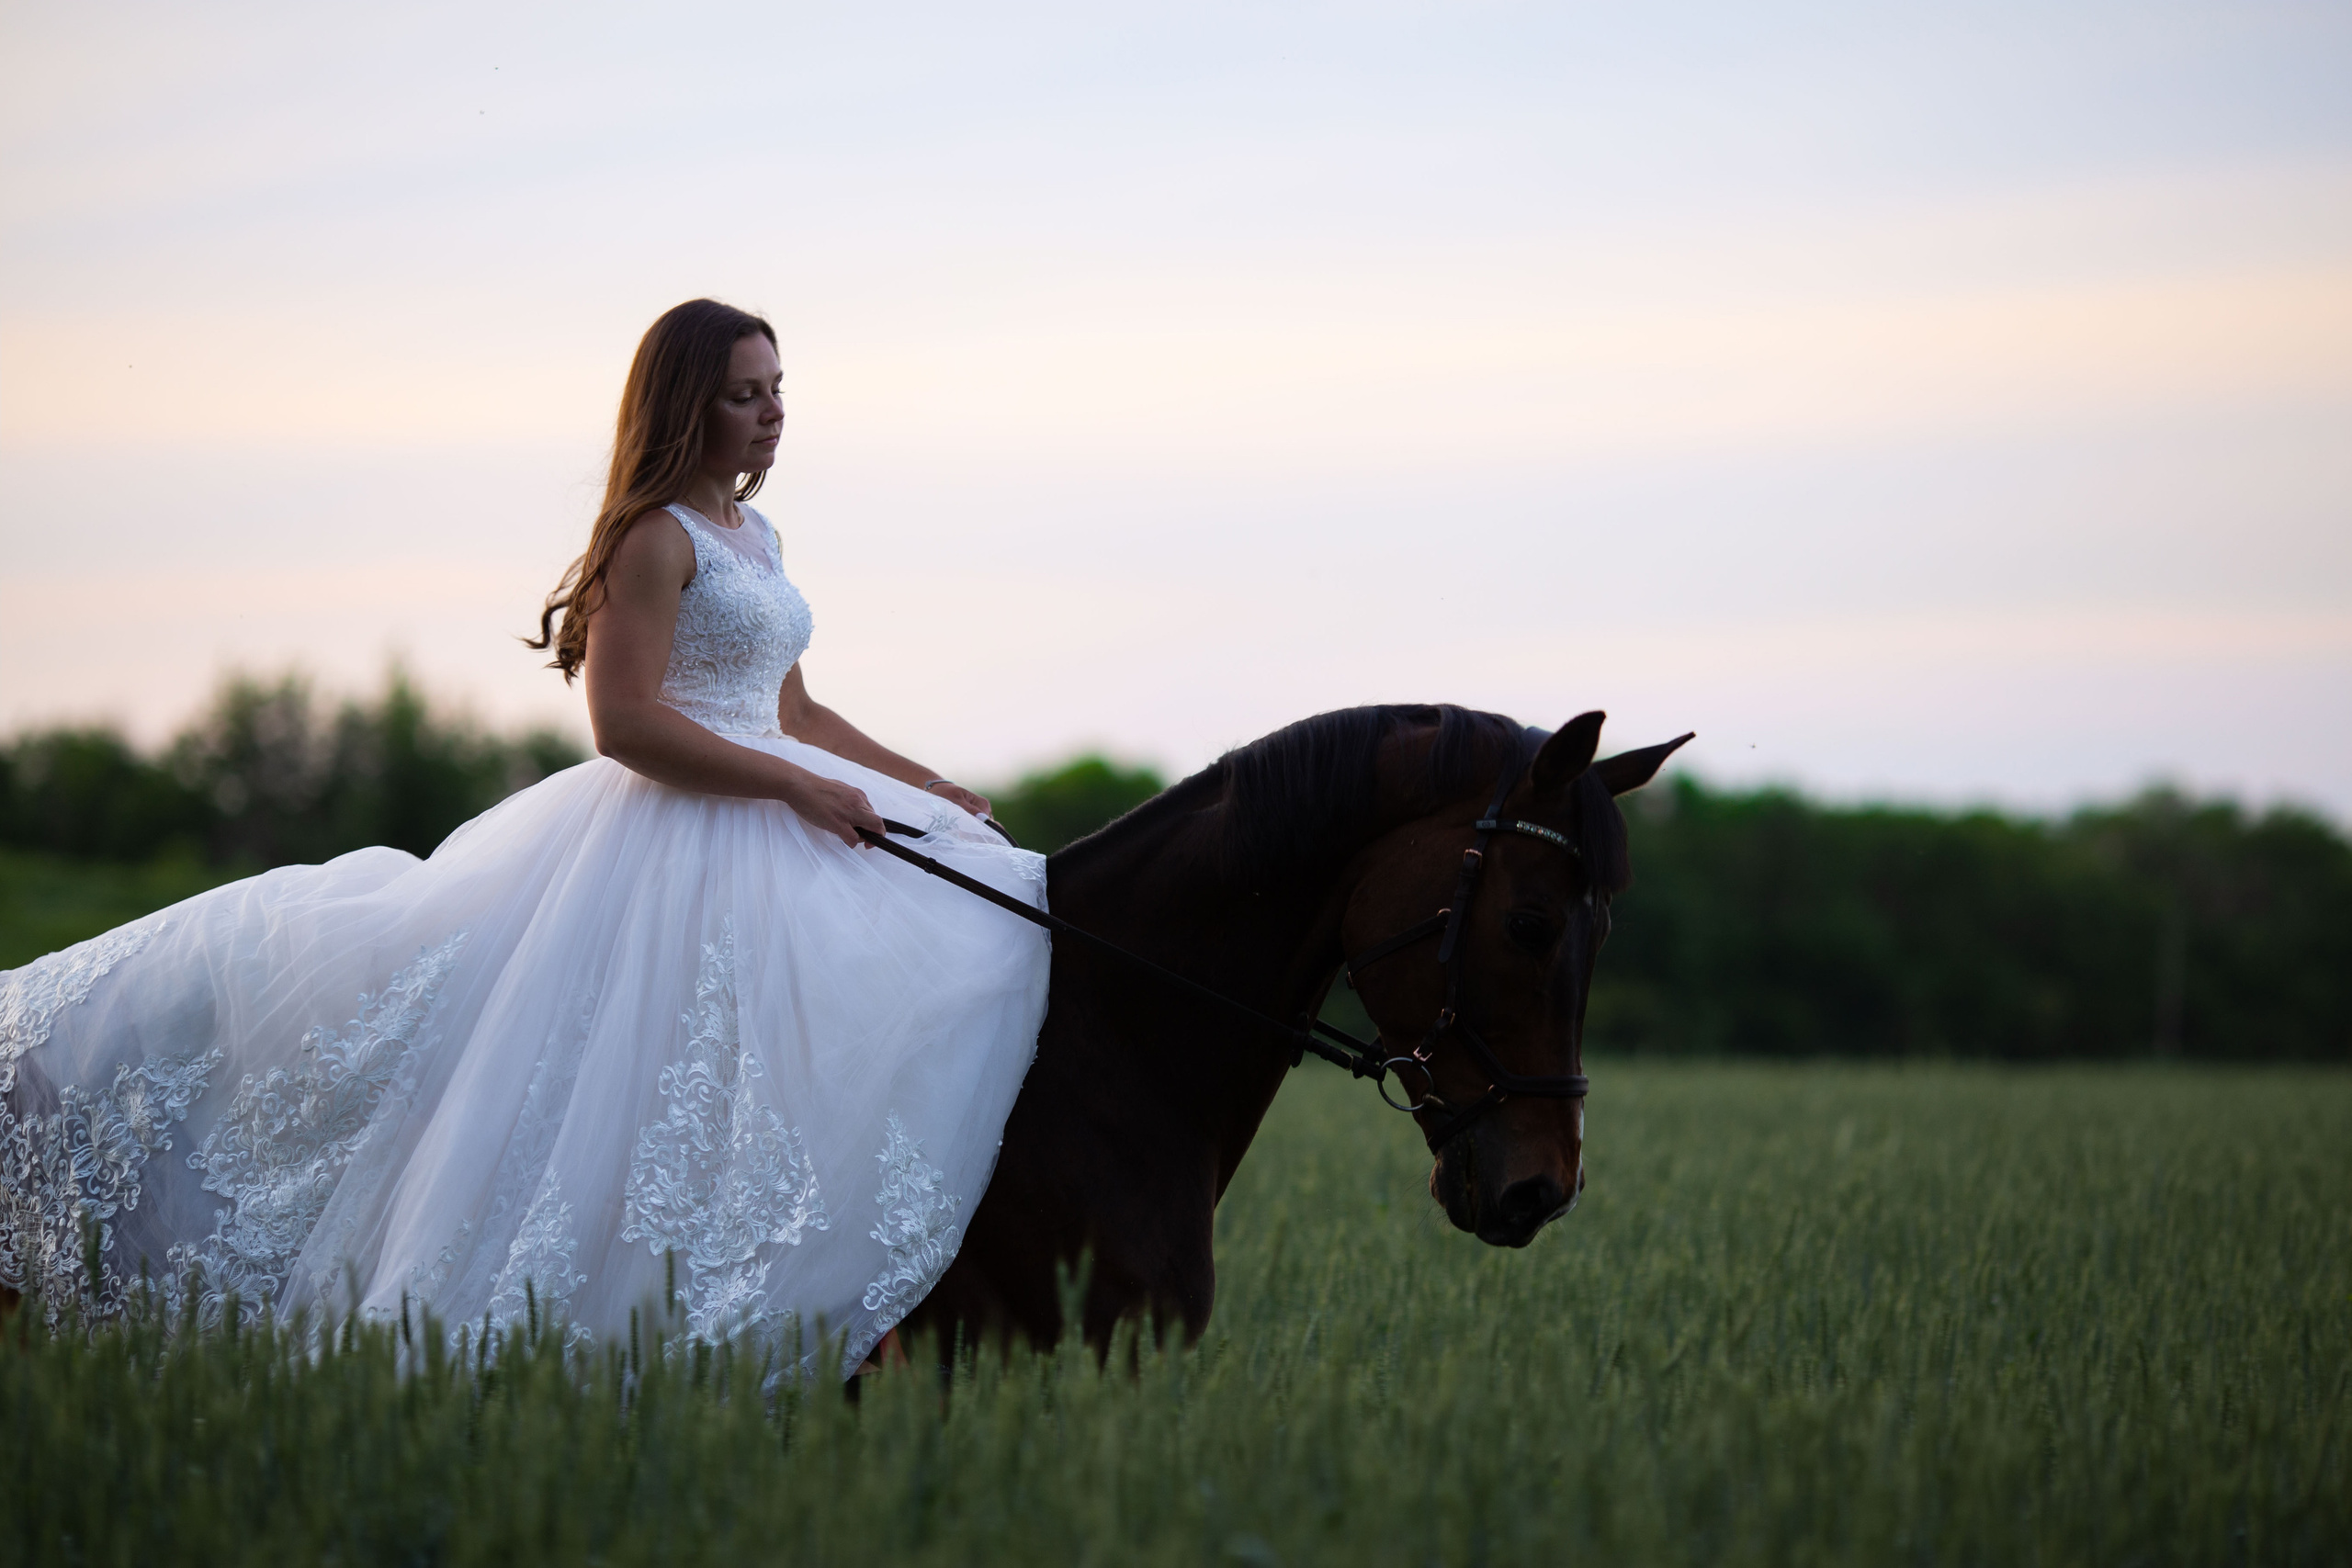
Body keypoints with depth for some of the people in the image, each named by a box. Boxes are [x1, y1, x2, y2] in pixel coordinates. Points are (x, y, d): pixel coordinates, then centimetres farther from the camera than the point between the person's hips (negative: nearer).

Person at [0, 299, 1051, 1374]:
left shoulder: (757, 541, 18)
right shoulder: (654, 537, -10)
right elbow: (626, 723, -20)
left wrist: (926, 788, 18)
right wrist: (801, 787, -20)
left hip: (773, 832, 9)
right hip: (666, 848, -9)